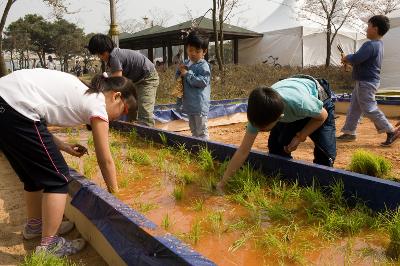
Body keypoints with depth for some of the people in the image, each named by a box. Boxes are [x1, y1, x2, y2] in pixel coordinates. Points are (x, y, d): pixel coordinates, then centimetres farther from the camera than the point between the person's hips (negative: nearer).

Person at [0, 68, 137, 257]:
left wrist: (64, 147, 16)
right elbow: (105, 160, 3)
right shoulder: (97, 104, -3)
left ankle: (34, 225, 44)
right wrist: (114, 193, 16)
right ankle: (48, 245, 14)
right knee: (58, 177, 3)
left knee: (35, 173, 24)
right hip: (16, 109, -10)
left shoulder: (81, 91, 21)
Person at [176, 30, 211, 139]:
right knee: (193, 130, 21)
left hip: (200, 104, -8)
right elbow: (178, 77, 19)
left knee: (201, 131, 0)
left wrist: (187, 74, -19)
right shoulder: (186, 63, 10)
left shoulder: (203, 66, -12)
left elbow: (202, 81, -24)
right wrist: (179, 70, -3)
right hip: (189, 103, 8)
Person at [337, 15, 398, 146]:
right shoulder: (378, 44, 13)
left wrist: (347, 57, -8)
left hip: (366, 82, -11)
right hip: (366, 81, 11)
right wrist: (350, 59, 1)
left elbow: (356, 59, -29)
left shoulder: (370, 45, -21)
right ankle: (349, 132, 19)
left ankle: (391, 132, 3)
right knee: (354, 108, 13)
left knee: (369, 109, -5)